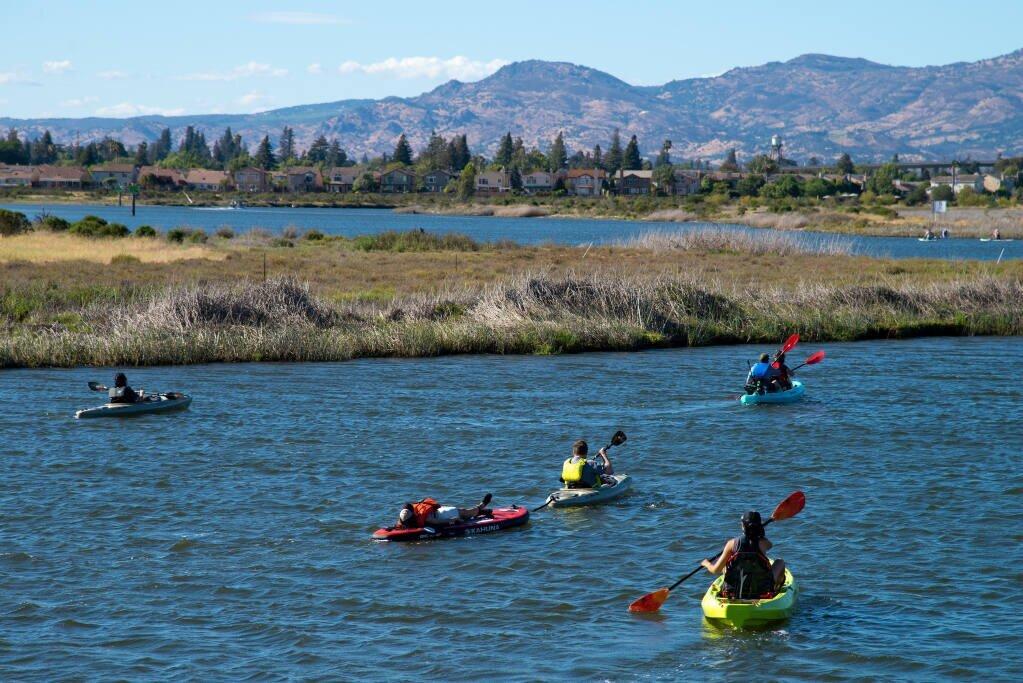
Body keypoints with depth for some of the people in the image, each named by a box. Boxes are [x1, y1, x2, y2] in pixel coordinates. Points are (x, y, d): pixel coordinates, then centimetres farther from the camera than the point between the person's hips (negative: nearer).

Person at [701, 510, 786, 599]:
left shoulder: (732, 543, -13)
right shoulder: (763, 543, -14)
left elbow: (716, 570, -9)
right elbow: (769, 545, 15)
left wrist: (706, 564, 13)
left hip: (733, 593, 1)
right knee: (780, 562, 19)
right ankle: (775, 588, 43)